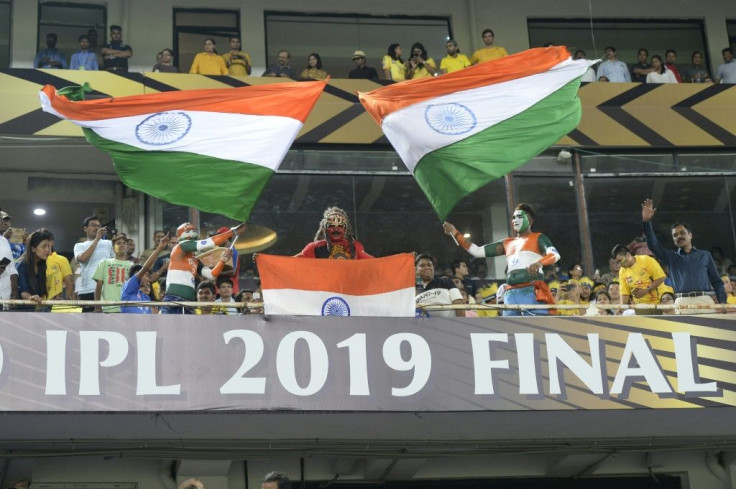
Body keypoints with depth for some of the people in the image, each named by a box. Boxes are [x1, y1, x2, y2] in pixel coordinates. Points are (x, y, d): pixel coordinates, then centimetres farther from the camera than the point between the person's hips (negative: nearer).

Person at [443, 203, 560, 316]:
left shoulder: (538, 238, 10)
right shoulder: (507, 243, 24)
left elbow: (555, 255, -8)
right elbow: (477, 251, 24)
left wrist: (539, 263, -30)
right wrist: (455, 234, 16)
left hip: (532, 293, -5)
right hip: (511, 295, 5)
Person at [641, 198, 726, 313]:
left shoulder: (705, 255, 20)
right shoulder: (671, 257, 21)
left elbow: (716, 281, 17)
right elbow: (653, 245, 7)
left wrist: (723, 302, 1)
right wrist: (646, 221, -6)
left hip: (704, 301, 0)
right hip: (682, 303, 0)